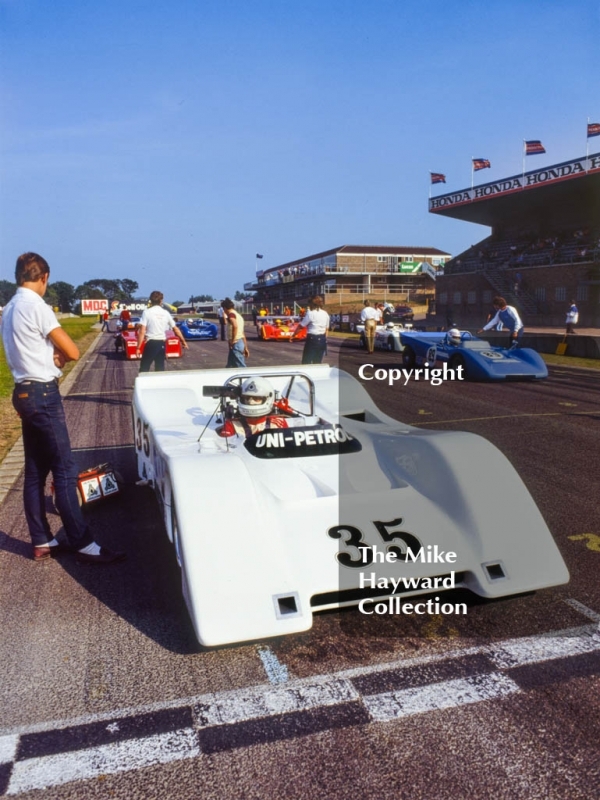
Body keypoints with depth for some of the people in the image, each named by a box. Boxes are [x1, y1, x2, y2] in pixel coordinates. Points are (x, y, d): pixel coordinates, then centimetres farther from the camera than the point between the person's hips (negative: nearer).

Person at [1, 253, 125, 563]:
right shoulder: (36, 306, -14)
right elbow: (72, 352, -15)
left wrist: (53, 356, 1)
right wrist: (60, 356, 7)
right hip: (43, 395, -9)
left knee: (35, 471, 11)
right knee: (64, 470, -6)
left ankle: (42, 542, 19)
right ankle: (83, 544, -1)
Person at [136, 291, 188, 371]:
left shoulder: (147, 311, -6)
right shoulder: (165, 313, 6)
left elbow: (142, 331, -11)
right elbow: (175, 328, 11)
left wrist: (138, 347, -8)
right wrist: (183, 341, 21)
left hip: (151, 343, -4)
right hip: (162, 343, 4)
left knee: (144, 368, 2)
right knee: (160, 368, 11)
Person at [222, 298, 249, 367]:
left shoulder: (231, 314, -11)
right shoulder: (238, 315, 18)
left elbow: (235, 326, -33)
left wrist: (232, 341, -24)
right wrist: (245, 348, 23)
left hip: (235, 344, -10)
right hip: (240, 343, 10)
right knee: (229, 366, 18)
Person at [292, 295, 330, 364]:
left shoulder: (310, 313, -9)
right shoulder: (325, 314, 9)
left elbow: (300, 326, -6)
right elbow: (327, 328, 13)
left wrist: (293, 336, 4)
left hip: (312, 339, -6)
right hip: (322, 339, 6)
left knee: (306, 362, 0)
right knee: (318, 363, 13)